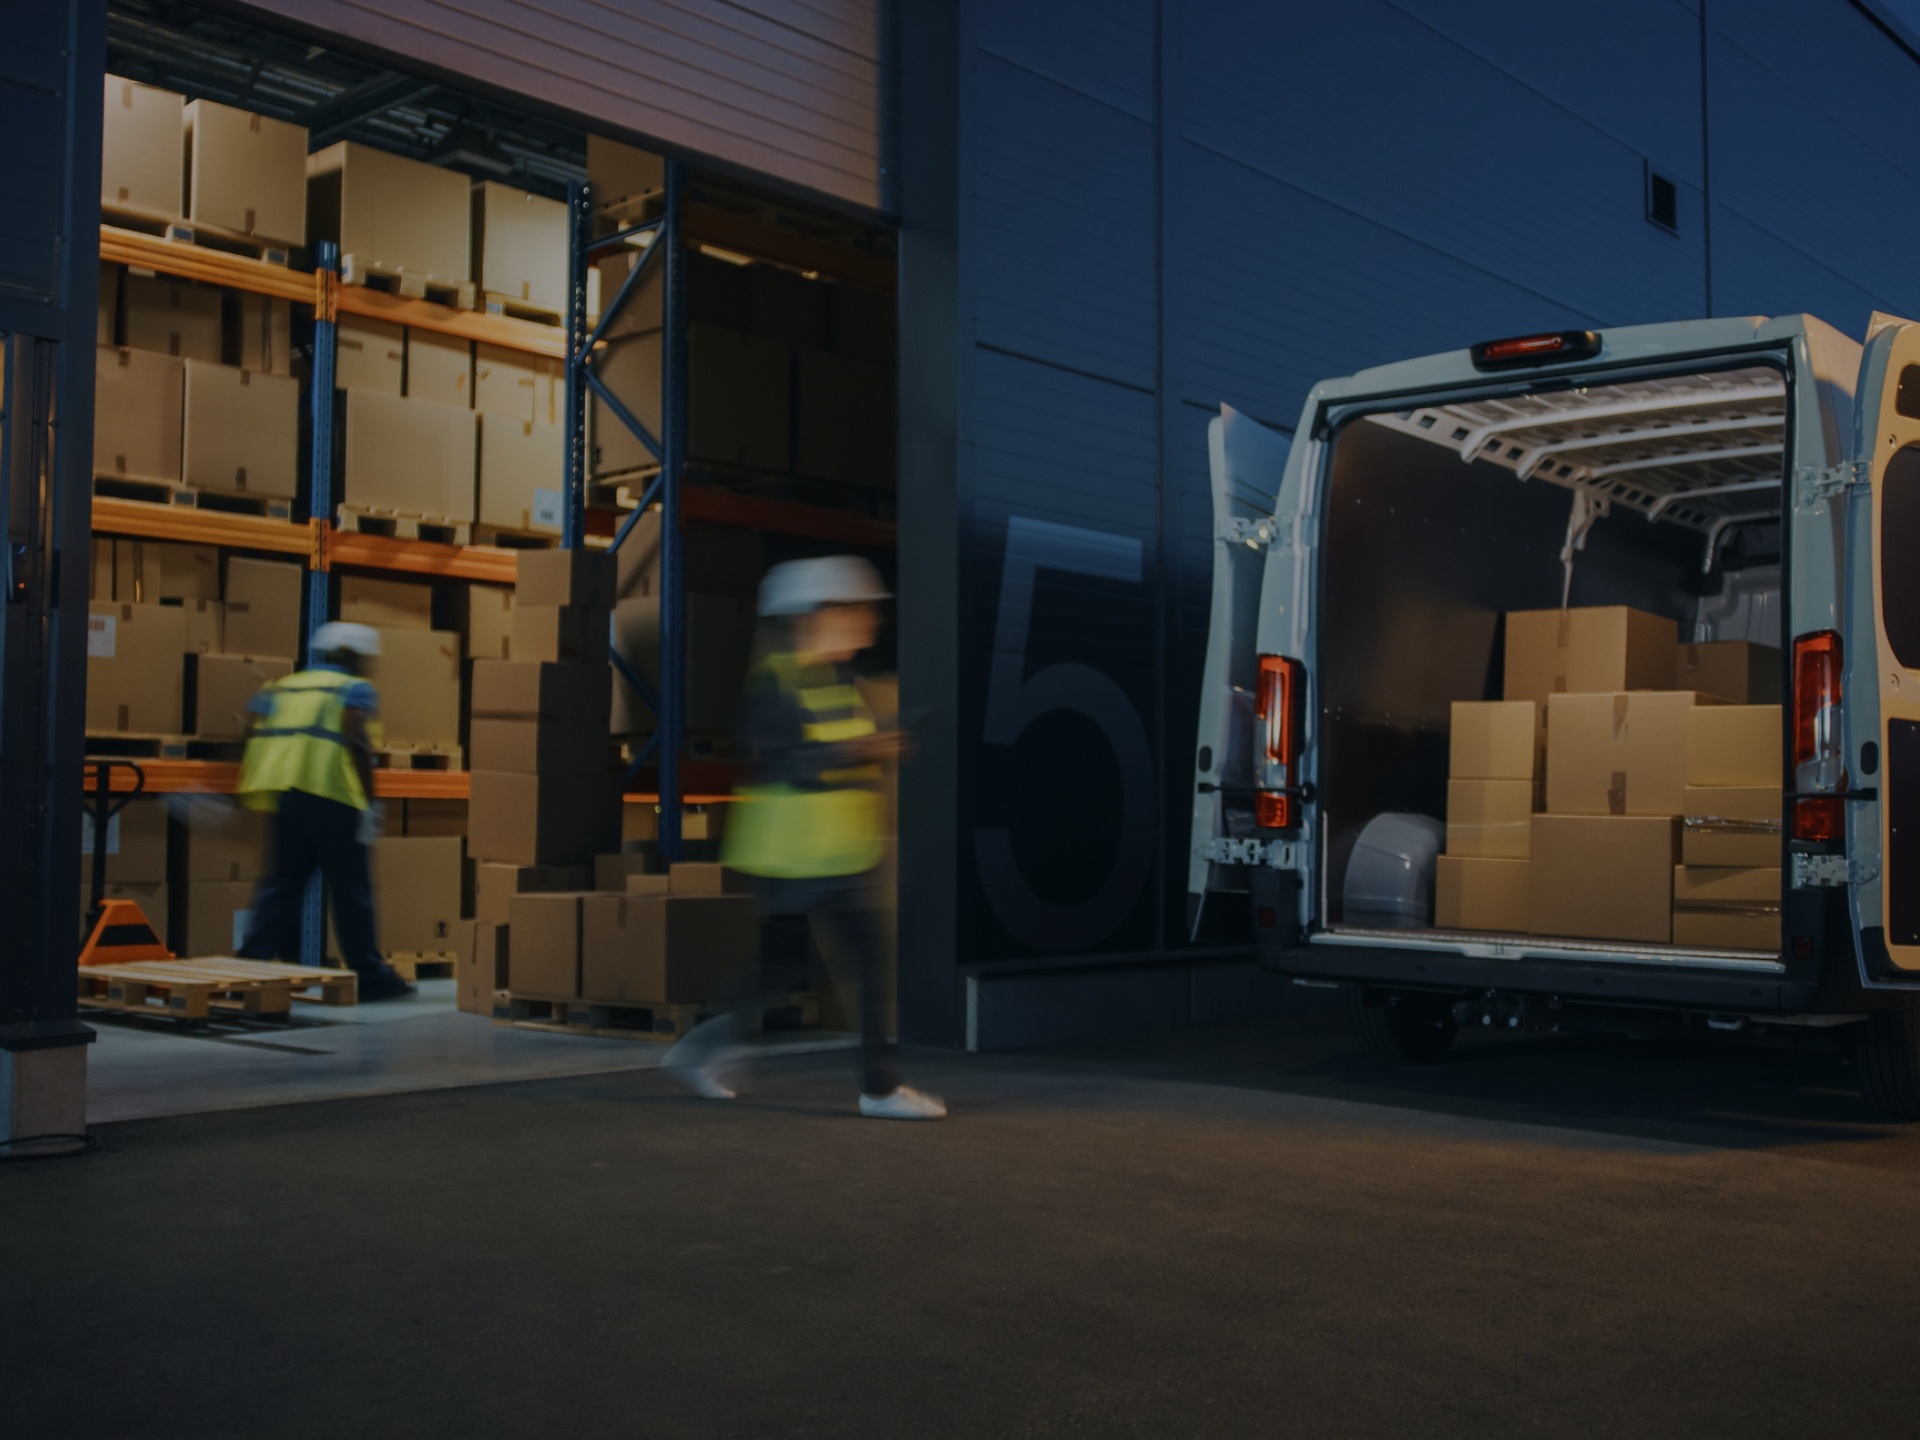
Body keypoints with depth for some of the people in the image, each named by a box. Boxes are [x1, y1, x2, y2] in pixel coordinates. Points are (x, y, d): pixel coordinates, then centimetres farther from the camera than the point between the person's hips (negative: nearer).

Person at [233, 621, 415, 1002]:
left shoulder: (282, 687, 21)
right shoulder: (355, 689, 3)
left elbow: (254, 734, 12)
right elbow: (357, 738, -12)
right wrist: (370, 802, -12)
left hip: (284, 794, 6)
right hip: (332, 797, -6)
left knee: (282, 882, 13)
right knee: (352, 888, 2)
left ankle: (251, 965, 7)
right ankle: (370, 976, 8)